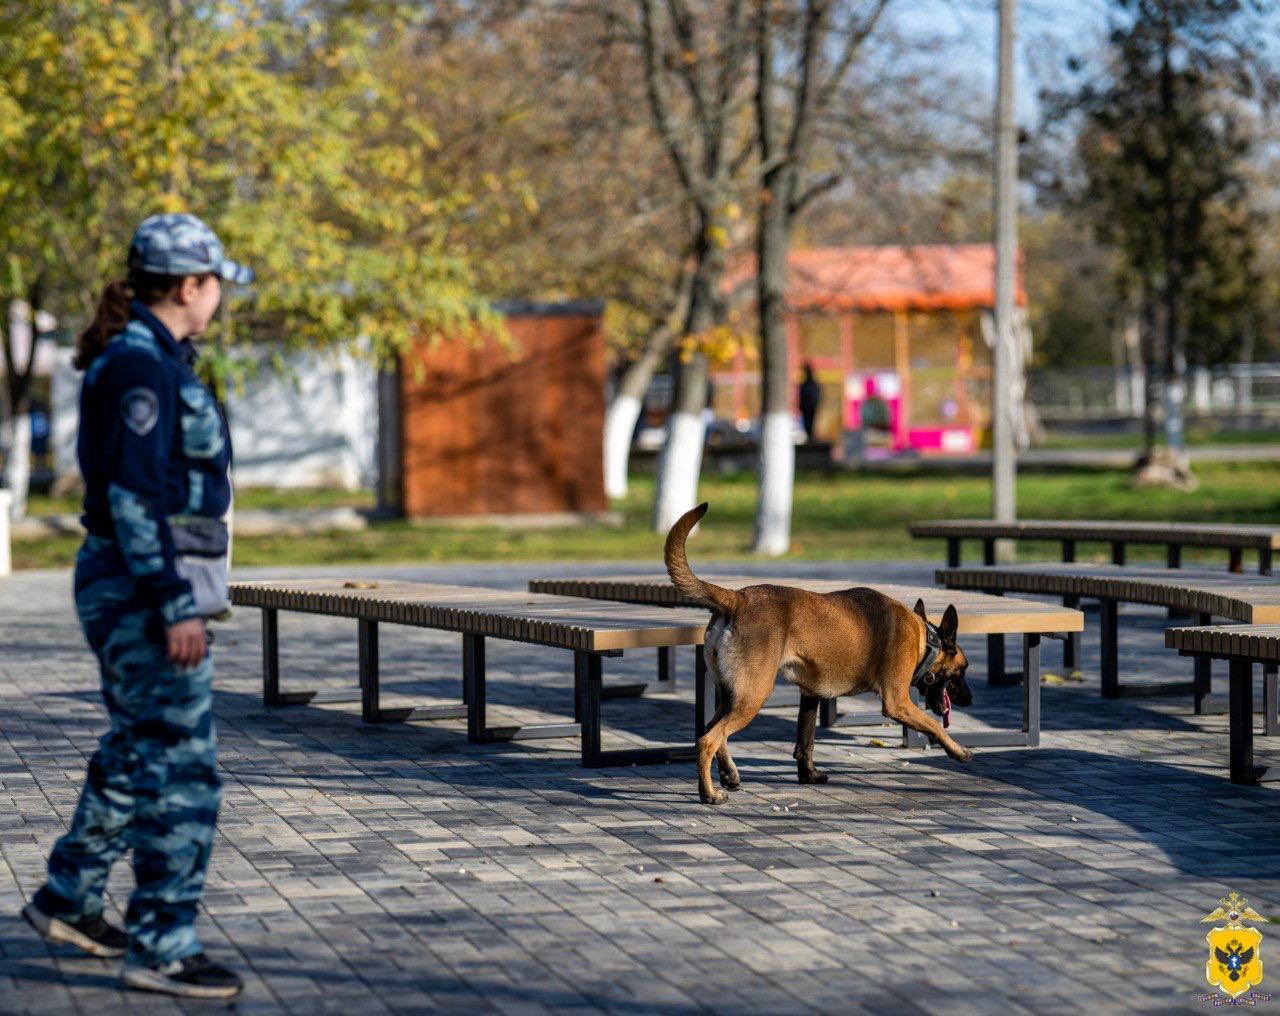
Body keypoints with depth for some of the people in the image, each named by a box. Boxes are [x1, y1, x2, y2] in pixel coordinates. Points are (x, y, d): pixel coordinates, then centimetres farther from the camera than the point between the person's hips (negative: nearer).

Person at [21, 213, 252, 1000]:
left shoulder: (152, 358, 14)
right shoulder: (140, 365, -18)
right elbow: (135, 496, -23)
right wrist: (177, 607, -23)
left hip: (139, 583, 11)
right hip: (142, 587, -11)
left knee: (136, 753, 21)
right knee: (182, 771, -7)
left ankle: (67, 901, 33)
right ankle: (162, 949, -2)